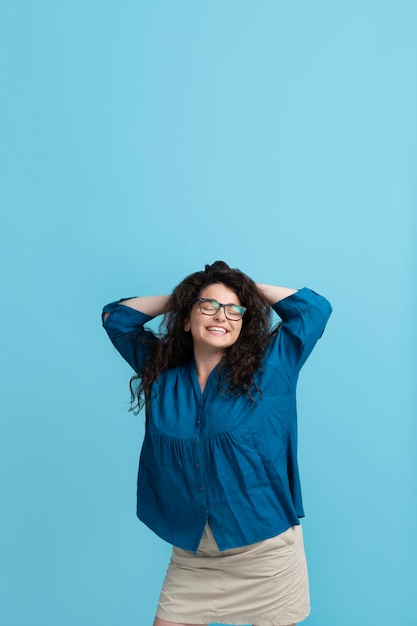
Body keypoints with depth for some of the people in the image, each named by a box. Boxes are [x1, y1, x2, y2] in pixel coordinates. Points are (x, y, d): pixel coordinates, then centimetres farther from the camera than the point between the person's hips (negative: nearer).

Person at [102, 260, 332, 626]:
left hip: (266, 551, -2)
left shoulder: (269, 366, -5)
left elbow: (315, 308, -4)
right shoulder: (160, 371, 3)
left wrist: (251, 289, 2)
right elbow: (117, 318, 12)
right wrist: (179, 296, 8)